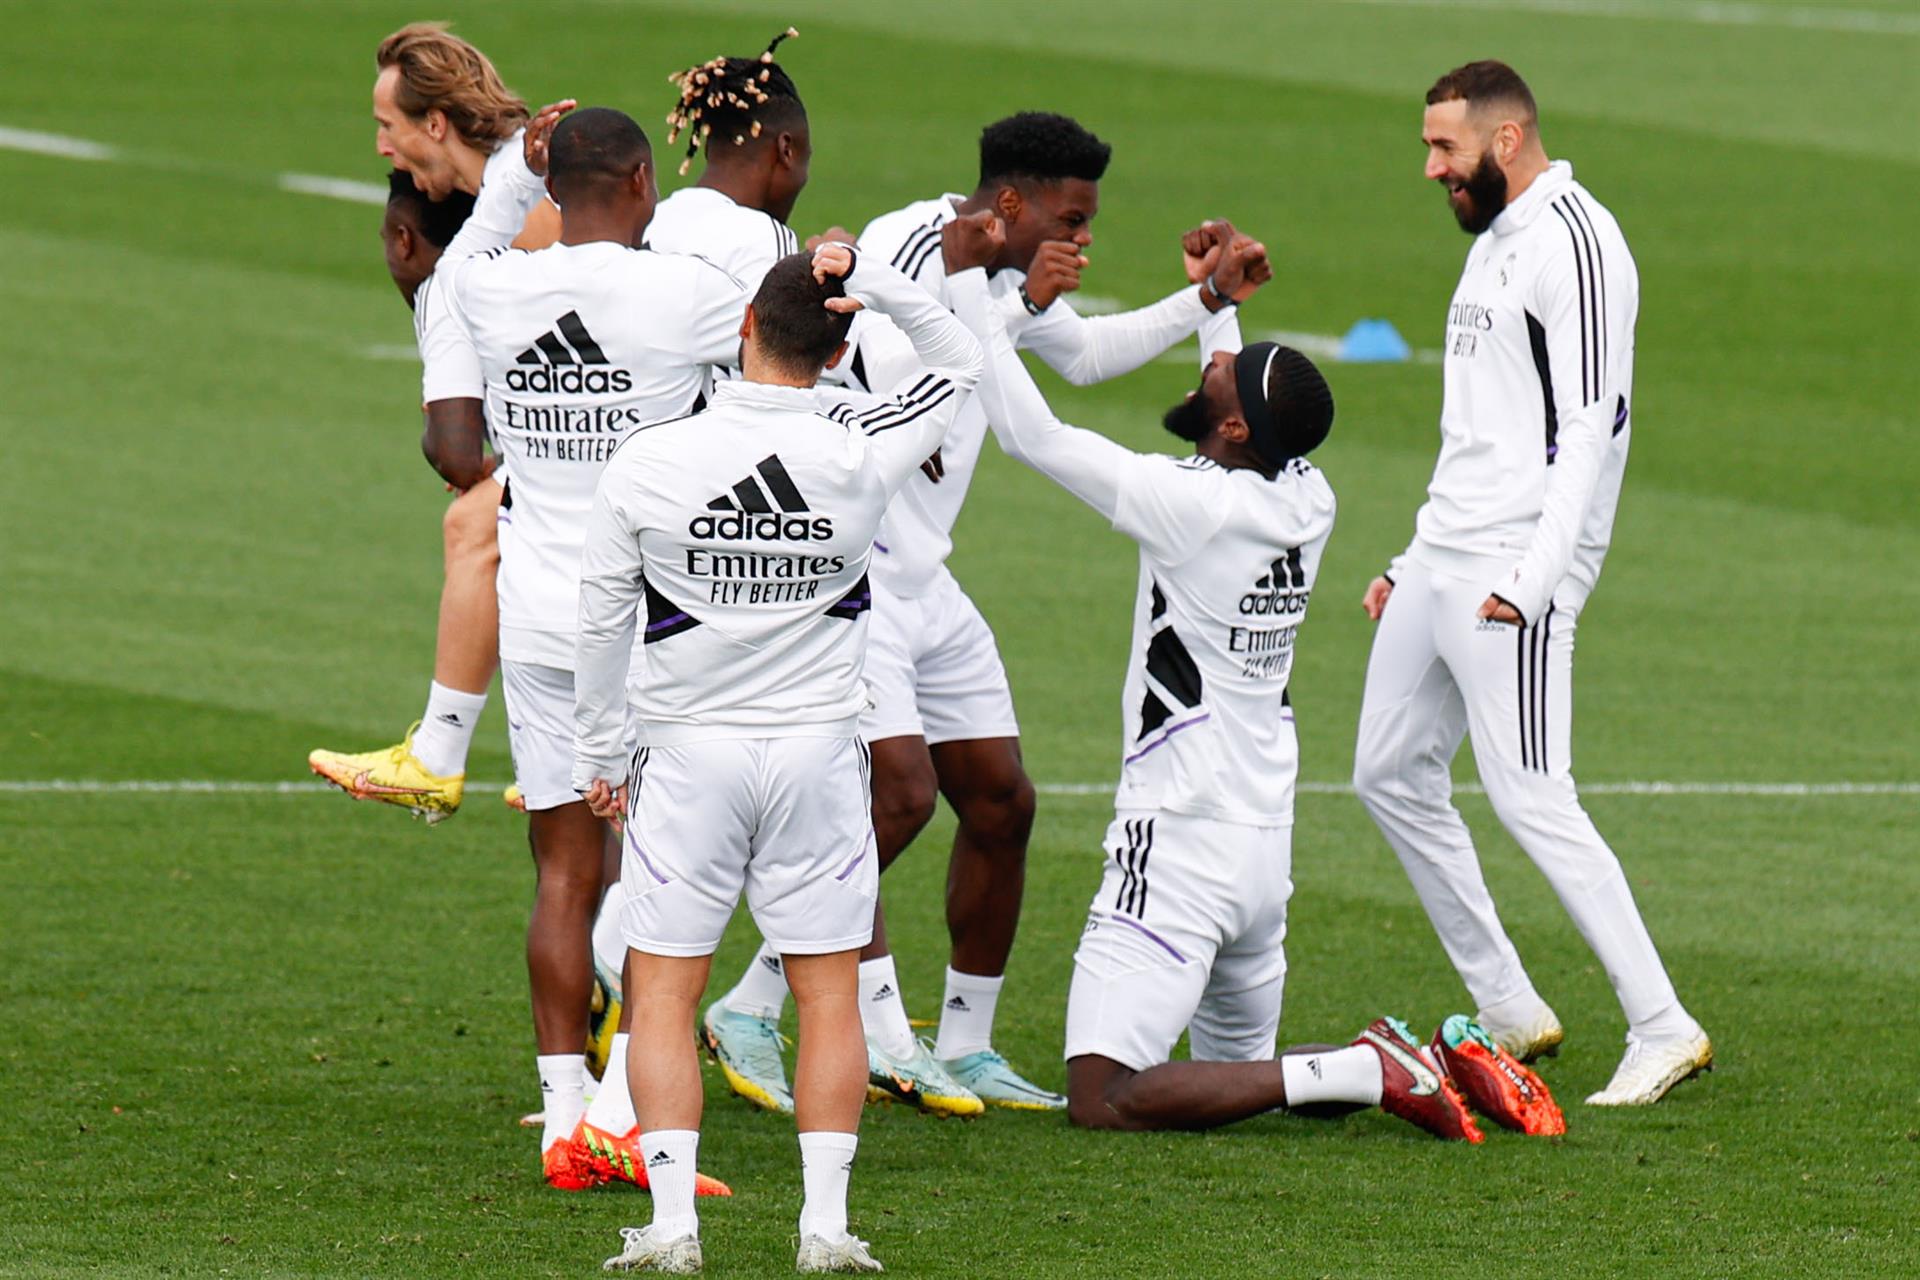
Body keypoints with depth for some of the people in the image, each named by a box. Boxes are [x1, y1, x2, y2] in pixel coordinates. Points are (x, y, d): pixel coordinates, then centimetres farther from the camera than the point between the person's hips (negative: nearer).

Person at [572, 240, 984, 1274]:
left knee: (662, 993, 5)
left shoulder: (647, 463, -10)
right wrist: (872, 285, -6)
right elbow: (958, 363, 8)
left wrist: (598, 756, 12)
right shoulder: (861, 460, -10)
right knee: (828, 993, 9)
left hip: (688, 758, -1)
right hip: (818, 755, 1)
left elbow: (602, 624, -1)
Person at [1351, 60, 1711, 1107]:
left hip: (1515, 578, -10)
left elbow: (1593, 423, -20)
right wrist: (1414, 563, 24)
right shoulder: (1492, 243, 19)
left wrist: (1534, 576, -26)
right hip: (1440, 565, 10)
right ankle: (1508, 1012, 18)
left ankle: (1663, 1030, -11)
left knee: (1531, 800, -15)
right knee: (1390, 775, 12)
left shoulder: (1573, 241, -13)